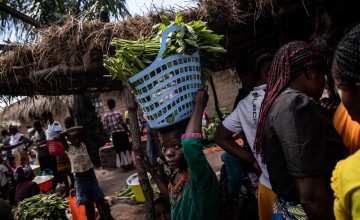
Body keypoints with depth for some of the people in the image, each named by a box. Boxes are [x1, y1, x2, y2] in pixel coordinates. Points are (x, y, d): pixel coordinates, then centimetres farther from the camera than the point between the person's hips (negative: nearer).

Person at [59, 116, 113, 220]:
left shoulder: (83, 144, -2)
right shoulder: (68, 148, -8)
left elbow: (81, 129, -11)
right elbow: (61, 135, -23)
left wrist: (73, 129, -5)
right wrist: (70, 130, -9)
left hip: (91, 175, 2)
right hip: (80, 179, -2)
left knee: (99, 200, 11)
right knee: (88, 204, 10)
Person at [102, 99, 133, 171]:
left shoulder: (106, 115, -2)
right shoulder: (118, 113, -12)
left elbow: (105, 127, -3)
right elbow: (123, 124, -11)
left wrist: (110, 133, 14)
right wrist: (128, 130, 3)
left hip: (114, 134, 3)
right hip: (122, 132, -3)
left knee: (120, 150, 9)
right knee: (127, 148, 9)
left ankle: (124, 165, 11)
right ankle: (129, 164, 13)